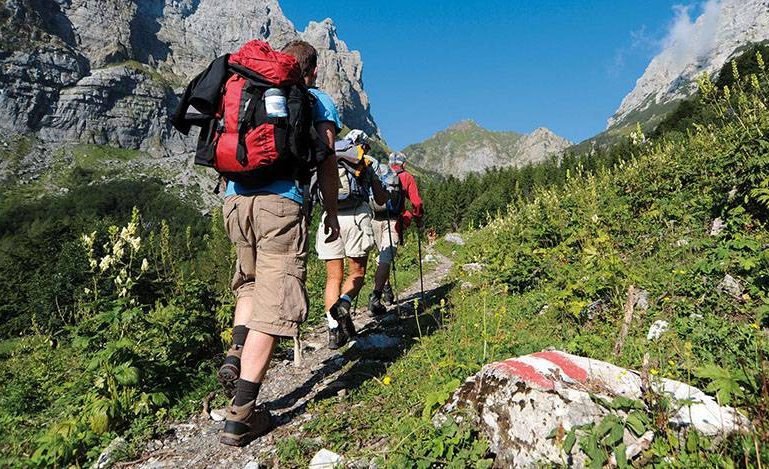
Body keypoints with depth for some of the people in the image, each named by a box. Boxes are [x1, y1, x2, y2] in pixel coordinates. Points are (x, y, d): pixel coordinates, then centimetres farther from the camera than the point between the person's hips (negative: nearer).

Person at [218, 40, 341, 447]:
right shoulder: (319, 101, 10)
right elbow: (326, 163, 3)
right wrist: (332, 213, 12)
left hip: (235, 198, 6)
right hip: (280, 202, -5)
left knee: (250, 281, 27)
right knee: (273, 303, -5)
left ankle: (237, 350, 6)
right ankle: (240, 416, -4)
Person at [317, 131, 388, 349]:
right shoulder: (368, 162, 17)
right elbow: (381, 199, 18)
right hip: (356, 217, -2)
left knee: (333, 276, 7)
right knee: (357, 272, 10)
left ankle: (333, 330, -1)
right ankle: (344, 304, -18)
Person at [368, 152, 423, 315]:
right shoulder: (406, 177, 11)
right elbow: (416, 202, 7)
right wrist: (417, 218, 23)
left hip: (375, 219, 4)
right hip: (393, 220, -4)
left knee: (382, 255, 20)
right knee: (386, 259, -11)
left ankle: (386, 290, 26)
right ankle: (375, 296, -21)